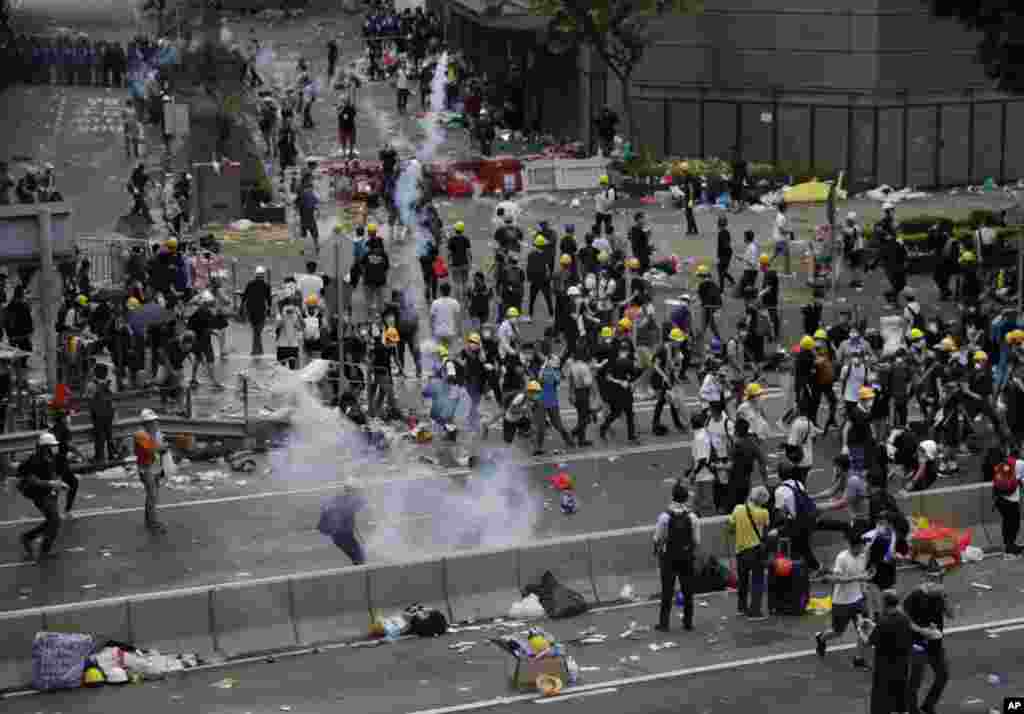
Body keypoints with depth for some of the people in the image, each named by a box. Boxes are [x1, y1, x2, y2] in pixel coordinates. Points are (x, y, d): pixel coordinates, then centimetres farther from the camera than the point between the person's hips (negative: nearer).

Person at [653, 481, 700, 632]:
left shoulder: (665, 516, -10)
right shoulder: (692, 516, -6)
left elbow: (658, 539, -5)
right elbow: (697, 540, -3)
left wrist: (657, 553, 10)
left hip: (669, 557, -1)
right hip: (687, 557, 1)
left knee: (667, 591, 4)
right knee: (687, 591, 10)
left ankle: (664, 623, 4)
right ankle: (688, 622, 14)